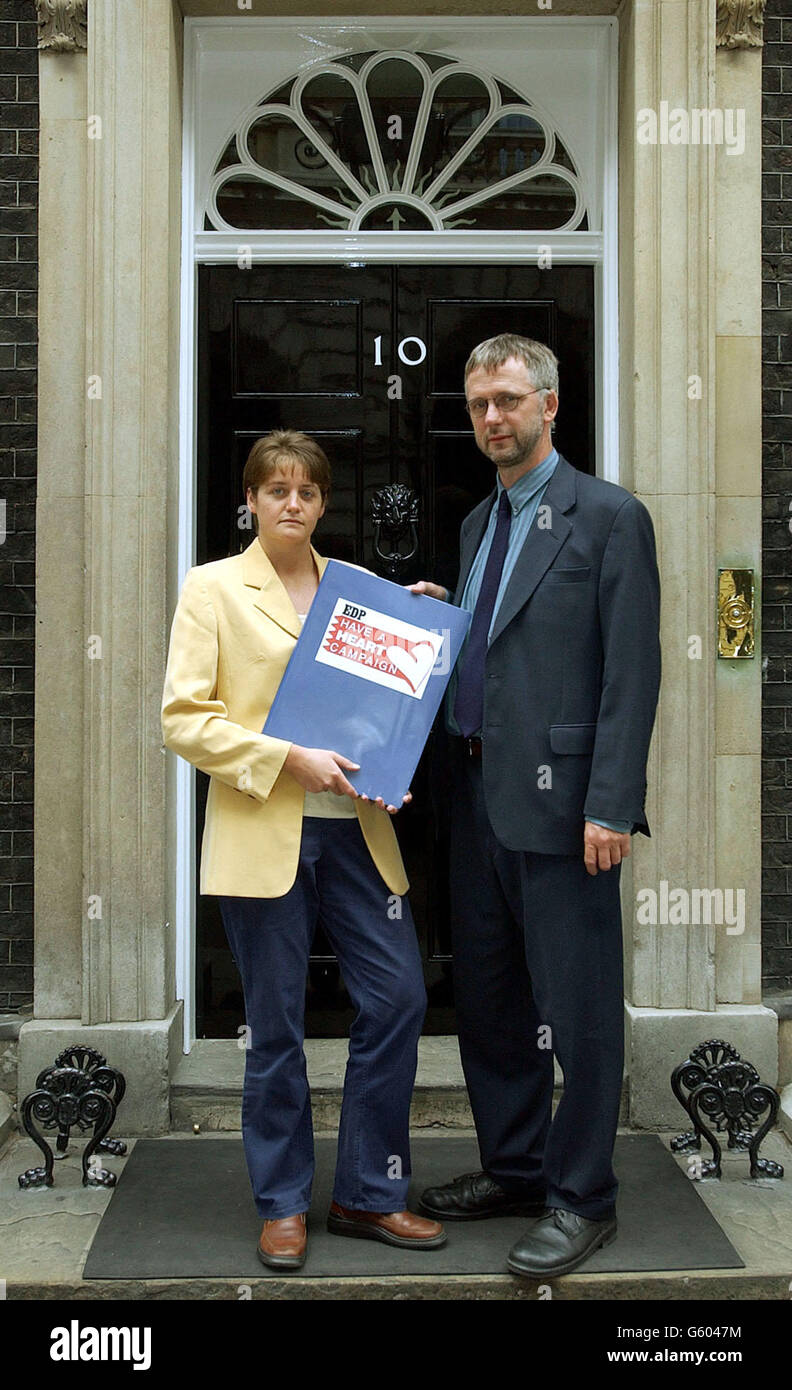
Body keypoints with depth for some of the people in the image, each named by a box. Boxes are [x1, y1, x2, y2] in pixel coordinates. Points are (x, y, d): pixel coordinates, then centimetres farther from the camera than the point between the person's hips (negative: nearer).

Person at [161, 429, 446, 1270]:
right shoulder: (212, 587, 1)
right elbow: (183, 720, -6)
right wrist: (288, 758, -15)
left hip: (353, 826, 4)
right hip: (263, 833, -4)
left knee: (398, 997, 0)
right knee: (276, 1026, 4)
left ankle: (368, 1193, 18)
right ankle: (282, 1205, 22)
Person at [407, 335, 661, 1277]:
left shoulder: (609, 517, -6)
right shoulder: (478, 523, 17)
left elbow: (632, 672, -12)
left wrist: (611, 807, -18)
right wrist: (437, 613, 4)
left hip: (558, 800, -8)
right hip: (477, 793, 8)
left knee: (576, 1005, 1)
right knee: (486, 995, 16)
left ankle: (580, 1197, 15)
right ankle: (513, 1166, 32)